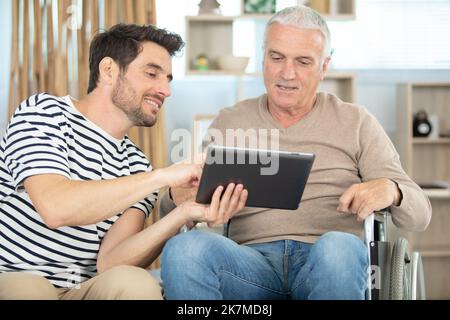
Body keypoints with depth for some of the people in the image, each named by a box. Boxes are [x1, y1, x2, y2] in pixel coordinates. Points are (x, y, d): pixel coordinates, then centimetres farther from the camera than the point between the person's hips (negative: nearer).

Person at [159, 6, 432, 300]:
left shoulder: (355, 122, 14)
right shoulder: (230, 123, 18)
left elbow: (419, 215, 11)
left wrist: (390, 190, -14)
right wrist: (179, 195, -9)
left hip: (330, 264, 0)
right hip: (252, 260, 1)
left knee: (337, 248, -37)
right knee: (183, 248, -32)